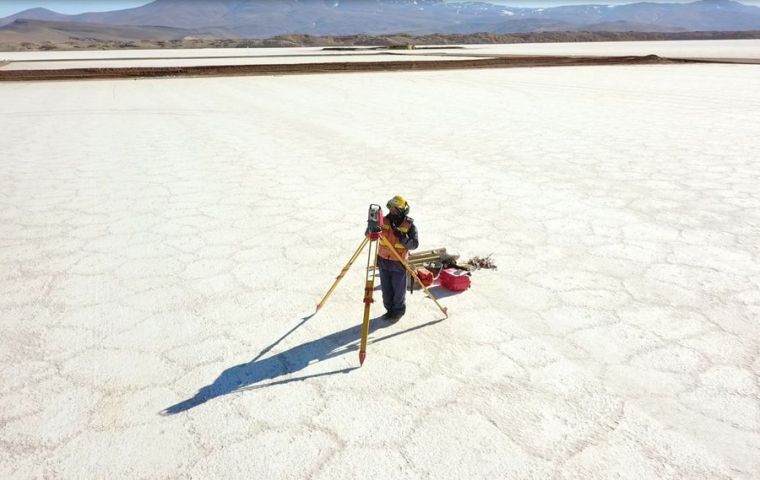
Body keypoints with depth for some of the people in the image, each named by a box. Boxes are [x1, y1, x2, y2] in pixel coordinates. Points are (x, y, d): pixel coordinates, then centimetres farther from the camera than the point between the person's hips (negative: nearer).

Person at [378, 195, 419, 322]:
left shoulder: (409, 225, -9)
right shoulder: (385, 221, -1)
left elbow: (414, 244, -14)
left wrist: (402, 237, -29)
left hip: (399, 263, -3)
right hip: (383, 261, 4)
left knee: (398, 290, 8)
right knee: (386, 289, 14)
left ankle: (399, 311, 27)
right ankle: (390, 309, 32)